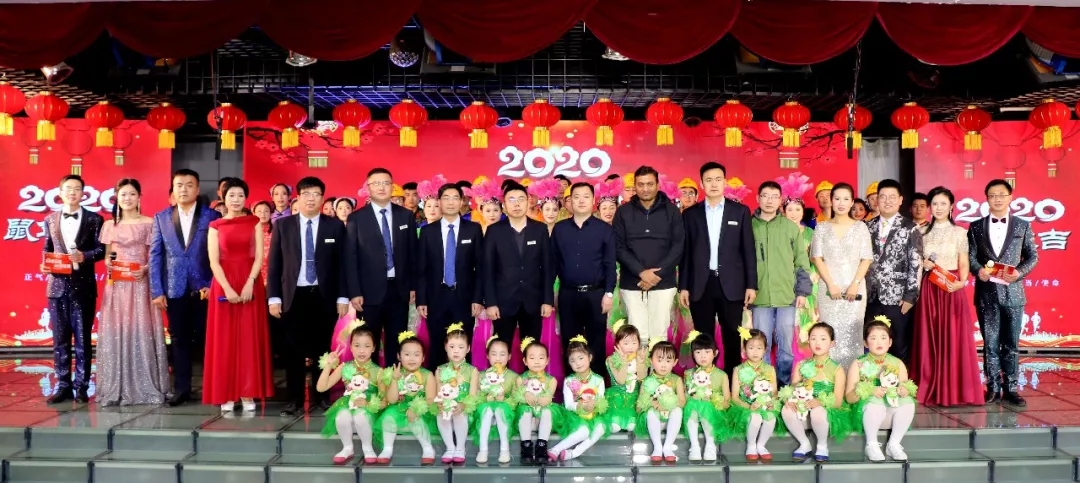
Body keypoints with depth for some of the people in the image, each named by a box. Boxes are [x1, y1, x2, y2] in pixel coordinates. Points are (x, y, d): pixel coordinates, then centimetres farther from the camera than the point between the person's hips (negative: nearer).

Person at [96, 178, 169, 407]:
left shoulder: (149, 223, 2)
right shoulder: (110, 225, 11)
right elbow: (107, 256, 15)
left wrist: (145, 269, -16)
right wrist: (108, 264, -5)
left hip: (141, 284, -3)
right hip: (116, 285, 3)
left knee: (141, 332, -3)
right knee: (115, 332, 2)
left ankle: (145, 387, 4)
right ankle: (116, 388, 9)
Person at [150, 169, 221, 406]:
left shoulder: (212, 216, 0)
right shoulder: (161, 218, 7)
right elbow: (155, 256, 5)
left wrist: (212, 285, -11)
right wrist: (156, 291, -1)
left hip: (204, 288, -2)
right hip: (175, 289, 2)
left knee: (207, 338, 5)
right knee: (179, 340, 8)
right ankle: (181, 389, 15)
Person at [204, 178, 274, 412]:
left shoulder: (254, 223, 7)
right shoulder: (215, 226, 7)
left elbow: (259, 256, -1)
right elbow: (214, 262, -1)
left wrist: (249, 284, -14)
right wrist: (227, 288, -14)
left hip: (250, 285, 0)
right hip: (223, 286, 0)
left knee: (249, 340, 0)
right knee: (224, 341, 1)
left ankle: (248, 394, 5)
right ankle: (227, 395, 6)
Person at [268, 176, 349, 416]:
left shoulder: (335, 226, 3)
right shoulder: (282, 225, 5)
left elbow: (342, 263, 3)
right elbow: (274, 263, 4)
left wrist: (342, 297, -2)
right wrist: (274, 297, -2)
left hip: (324, 296, 0)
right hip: (293, 296, 0)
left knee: (321, 349, 7)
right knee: (294, 350, 4)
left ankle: (321, 397, 19)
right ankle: (295, 399, 14)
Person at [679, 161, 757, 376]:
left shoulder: (740, 211, 4)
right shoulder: (690, 214, 6)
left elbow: (748, 250, 3)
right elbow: (685, 252, 5)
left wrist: (751, 284, -2)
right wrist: (683, 286, 2)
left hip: (731, 284, 0)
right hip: (700, 285, 1)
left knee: (732, 338, 6)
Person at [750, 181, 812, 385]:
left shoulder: (791, 227, 6)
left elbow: (802, 262, 8)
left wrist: (802, 291, 2)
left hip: (787, 296, 1)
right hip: (759, 296, -1)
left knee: (786, 344, 6)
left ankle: (785, 384, 18)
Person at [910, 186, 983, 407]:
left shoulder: (959, 232, 2)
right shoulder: (923, 232, 8)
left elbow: (964, 264, 1)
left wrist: (961, 282, -16)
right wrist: (923, 263, -6)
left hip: (952, 288, -2)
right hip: (929, 288, 2)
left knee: (954, 338, -2)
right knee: (929, 338, 4)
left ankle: (954, 390, 5)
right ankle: (931, 389, 12)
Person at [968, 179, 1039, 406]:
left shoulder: (1023, 226, 6)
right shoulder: (976, 226, 6)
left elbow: (1033, 256, 4)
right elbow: (970, 256, 3)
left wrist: (1019, 272, -14)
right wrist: (979, 269, -17)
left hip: (1012, 292, 0)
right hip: (986, 293, 0)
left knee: (1011, 344, 5)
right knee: (990, 344, 6)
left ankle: (1011, 389, 13)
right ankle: (993, 388, 14)